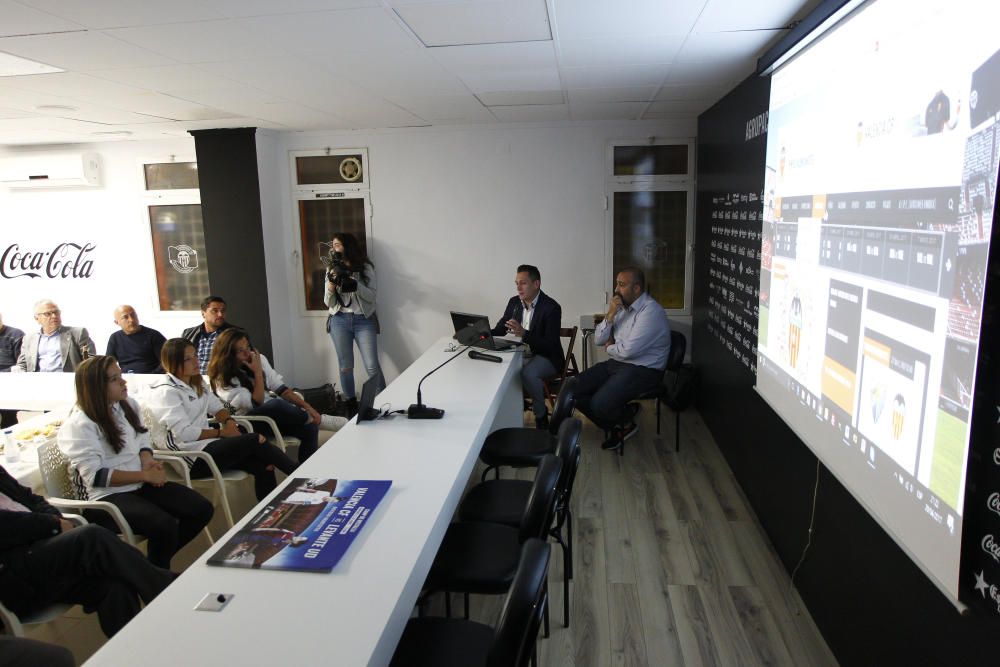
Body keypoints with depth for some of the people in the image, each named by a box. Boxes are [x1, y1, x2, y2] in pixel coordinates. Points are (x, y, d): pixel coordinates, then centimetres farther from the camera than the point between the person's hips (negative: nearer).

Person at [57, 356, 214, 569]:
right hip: (106, 496, -8)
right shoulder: (79, 425, -14)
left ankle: (159, 561, 11)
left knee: (202, 509, -8)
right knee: (165, 526, -30)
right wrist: (144, 475, -19)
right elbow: (95, 476, -18)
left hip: (139, 485, 8)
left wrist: (148, 462, -4)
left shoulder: (127, 405, 9)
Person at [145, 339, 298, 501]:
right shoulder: (166, 392, -10)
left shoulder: (197, 383, 15)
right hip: (191, 456, -8)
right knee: (254, 441, -19)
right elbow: (184, 433, -18)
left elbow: (217, 407, 17)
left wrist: (229, 422, -5)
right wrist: (222, 432, -12)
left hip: (206, 442, 8)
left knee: (263, 467, -16)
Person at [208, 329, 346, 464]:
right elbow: (257, 404, -19)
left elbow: (280, 387, 1)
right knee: (277, 404, -37)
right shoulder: (224, 381, -11)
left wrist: (307, 406, -10)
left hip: (274, 413, 5)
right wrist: (258, 372, -20)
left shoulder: (259, 358, 2)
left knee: (308, 428, -24)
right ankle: (320, 420, -15)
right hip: (249, 424, -5)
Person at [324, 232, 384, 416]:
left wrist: (355, 284, -19)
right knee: (346, 367, 4)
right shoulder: (332, 270, 9)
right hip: (340, 321, 2)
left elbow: (371, 296, -4)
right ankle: (352, 407, 16)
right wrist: (331, 281, -11)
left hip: (363, 320, -2)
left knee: (372, 366, -8)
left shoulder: (365, 267, 2)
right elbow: (328, 302, 5)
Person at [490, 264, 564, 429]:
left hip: (545, 357, -6)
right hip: (520, 354, 6)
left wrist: (524, 333, -35)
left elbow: (551, 345, -22)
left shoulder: (551, 307, -15)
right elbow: (499, 330, 11)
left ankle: (541, 416, -10)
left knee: (528, 373, -35)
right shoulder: (514, 302, 5)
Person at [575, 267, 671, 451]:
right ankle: (614, 427, 10)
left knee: (600, 404, -26)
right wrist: (610, 314, -9)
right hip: (617, 363, 9)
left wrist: (610, 349, -3)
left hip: (643, 370, -9)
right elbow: (598, 340, 7)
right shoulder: (621, 307, 9)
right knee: (574, 390, -4)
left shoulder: (651, 311, -18)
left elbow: (629, 350, -25)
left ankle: (626, 423, 8)